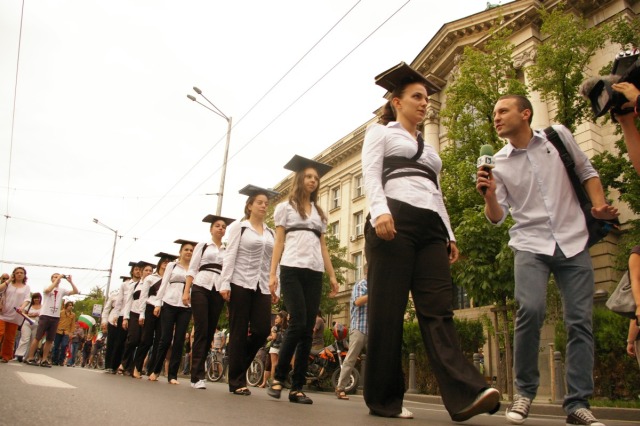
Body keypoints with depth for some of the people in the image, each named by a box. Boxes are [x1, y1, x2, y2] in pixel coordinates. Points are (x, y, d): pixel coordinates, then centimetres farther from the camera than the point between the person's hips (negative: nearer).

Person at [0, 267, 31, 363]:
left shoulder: (27, 287, 8)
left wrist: (22, 307, -23)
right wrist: (9, 280, -4)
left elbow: (27, 299, -4)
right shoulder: (8, 284, 9)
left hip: (16, 316, 1)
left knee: (10, 338, 5)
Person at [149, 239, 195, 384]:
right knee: (166, 338, -1)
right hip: (169, 304, -1)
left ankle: (172, 374, 7)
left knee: (179, 340, 0)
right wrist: (158, 303, -2)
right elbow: (164, 284, 5)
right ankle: (155, 370, 18)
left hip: (186, 307, 1)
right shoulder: (172, 265, 9)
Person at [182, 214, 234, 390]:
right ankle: (198, 376, -8)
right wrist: (186, 291, -6)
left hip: (218, 291, 3)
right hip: (201, 288, -3)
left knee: (210, 332, 2)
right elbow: (192, 269, 5)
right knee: (201, 330, -10)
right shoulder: (202, 245, 11)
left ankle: (197, 372, 11)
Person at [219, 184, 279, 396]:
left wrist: (276, 288, 8)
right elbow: (230, 256, -4)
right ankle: (237, 381, 7)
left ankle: (238, 365, 20)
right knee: (239, 332, -1)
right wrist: (225, 283, -12)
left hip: (262, 287, 4)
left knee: (262, 330, -5)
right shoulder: (240, 228, 3)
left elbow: (273, 262, 14)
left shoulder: (270, 233, 16)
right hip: (241, 284, -4)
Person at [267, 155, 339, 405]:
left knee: (308, 330, -1)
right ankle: (278, 377, 2)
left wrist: (332, 275, 10)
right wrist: (272, 274, -6)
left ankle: (297, 387, 3)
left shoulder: (320, 213, 22)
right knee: (297, 324, -15)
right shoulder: (285, 207, 11)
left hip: (314, 273, 4)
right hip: (292, 270, -4)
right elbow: (279, 243, 4)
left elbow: (322, 247, 19)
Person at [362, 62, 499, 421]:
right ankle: (384, 399, 0)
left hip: (431, 227, 6)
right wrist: (380, 211, -21)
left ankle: (466, 394, -18)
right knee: (387, 311, -6)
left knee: (438, 310, -8)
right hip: (394, 222, -5)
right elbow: (371, 174, -2)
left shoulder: (429, 148, 33)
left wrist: (449, 235, 15)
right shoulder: (381, 132, 15)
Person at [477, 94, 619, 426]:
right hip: (530, 244, -1)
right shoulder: (498, 163, 3)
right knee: (530, 309, -22)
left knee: (580, 321, -2)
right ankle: (524, 391, -4)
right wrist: (489, 196, -19)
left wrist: (599, 204, 0)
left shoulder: (558, 136, 4)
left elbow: (586, 172, 16)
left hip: (573, 242, 2)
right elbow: (497, 217, 1)